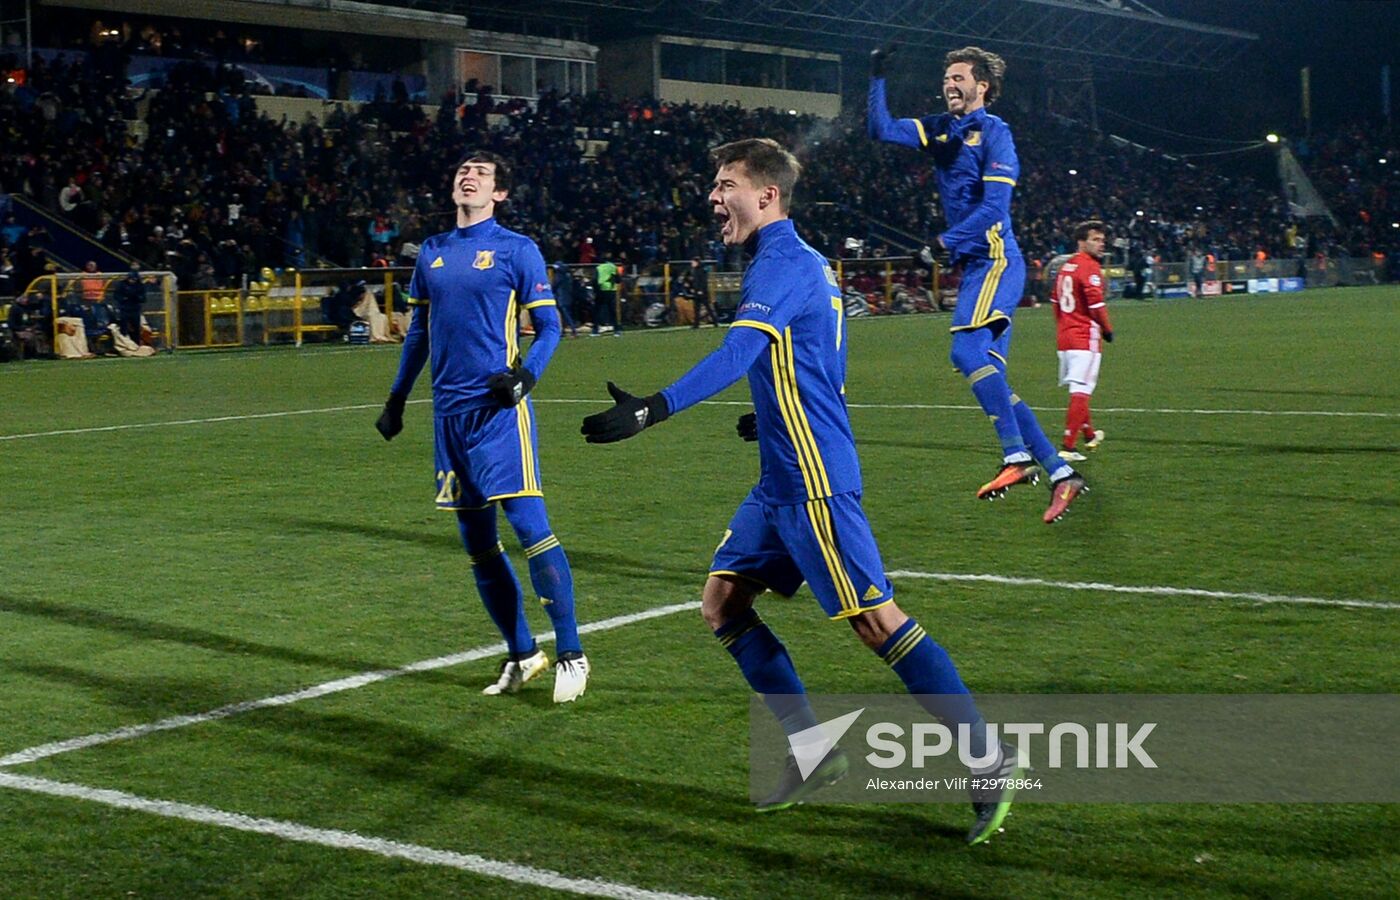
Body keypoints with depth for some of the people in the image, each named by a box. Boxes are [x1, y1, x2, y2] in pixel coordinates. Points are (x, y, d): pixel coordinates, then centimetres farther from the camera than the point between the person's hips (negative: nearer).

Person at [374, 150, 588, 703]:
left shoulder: (516, 250, -1)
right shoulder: (432, 253, 14)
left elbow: (549, 326, -1)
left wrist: (525, 374, -18)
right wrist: (397, 398, 20)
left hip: (499, 409, -6)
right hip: (449, 412, 6)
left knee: (528, 523, -13)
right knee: (477, 542, 7)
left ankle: (570, 654, -4)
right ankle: (521, 655, 19)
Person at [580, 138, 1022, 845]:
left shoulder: (783, 263, -14)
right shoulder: (795, 262, 17)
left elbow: (736, 354, -30)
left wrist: (651, 412, -39)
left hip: (814, 481, -10)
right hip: (782, 480, 10)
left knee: (876, 621, -10)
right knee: (721, 605, 9)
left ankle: (989, 763, -1)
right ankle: (813, 753, 14)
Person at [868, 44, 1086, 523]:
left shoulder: (993, 131, -6)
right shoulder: (939, 130, 16)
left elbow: (994, 204, -14)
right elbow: (881, 129, 16)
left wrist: (947, 241, -17)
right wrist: (877, 79, 7)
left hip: (996, 260, -8)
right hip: (974, 266, 8)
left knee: (967, 351, -25)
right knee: (989, 376, 4)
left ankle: (1017, 456, -25)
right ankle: (1059, 471, 6)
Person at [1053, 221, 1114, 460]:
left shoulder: (1065, 266, 14)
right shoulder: (1090, 267, -12)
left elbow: (1056, 301, 20)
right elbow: (1096, 303, -19)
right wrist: (1108, 330, -5)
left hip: (1063, 338, 9)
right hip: (1086, 337, -9)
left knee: (1077, 389, 22)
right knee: (1080, 393, -8)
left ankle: (1089, 434, 39)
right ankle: (1068, 447, -12)